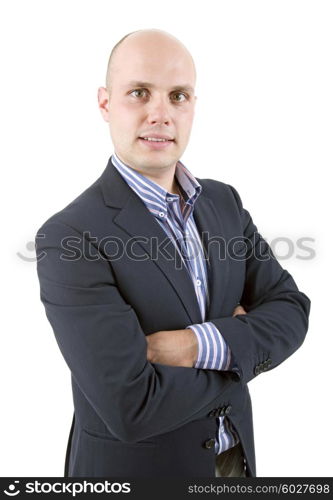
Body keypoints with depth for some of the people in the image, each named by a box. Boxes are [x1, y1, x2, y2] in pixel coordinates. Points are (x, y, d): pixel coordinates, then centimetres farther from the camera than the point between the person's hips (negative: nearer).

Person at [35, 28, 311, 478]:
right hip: (132, 467, -5)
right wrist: (243, 356, -15)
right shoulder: (68, 238, -24)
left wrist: (201, 345, -24)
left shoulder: (225, 202, -4)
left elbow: (290, 310, -7)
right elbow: (130, 407, -29)